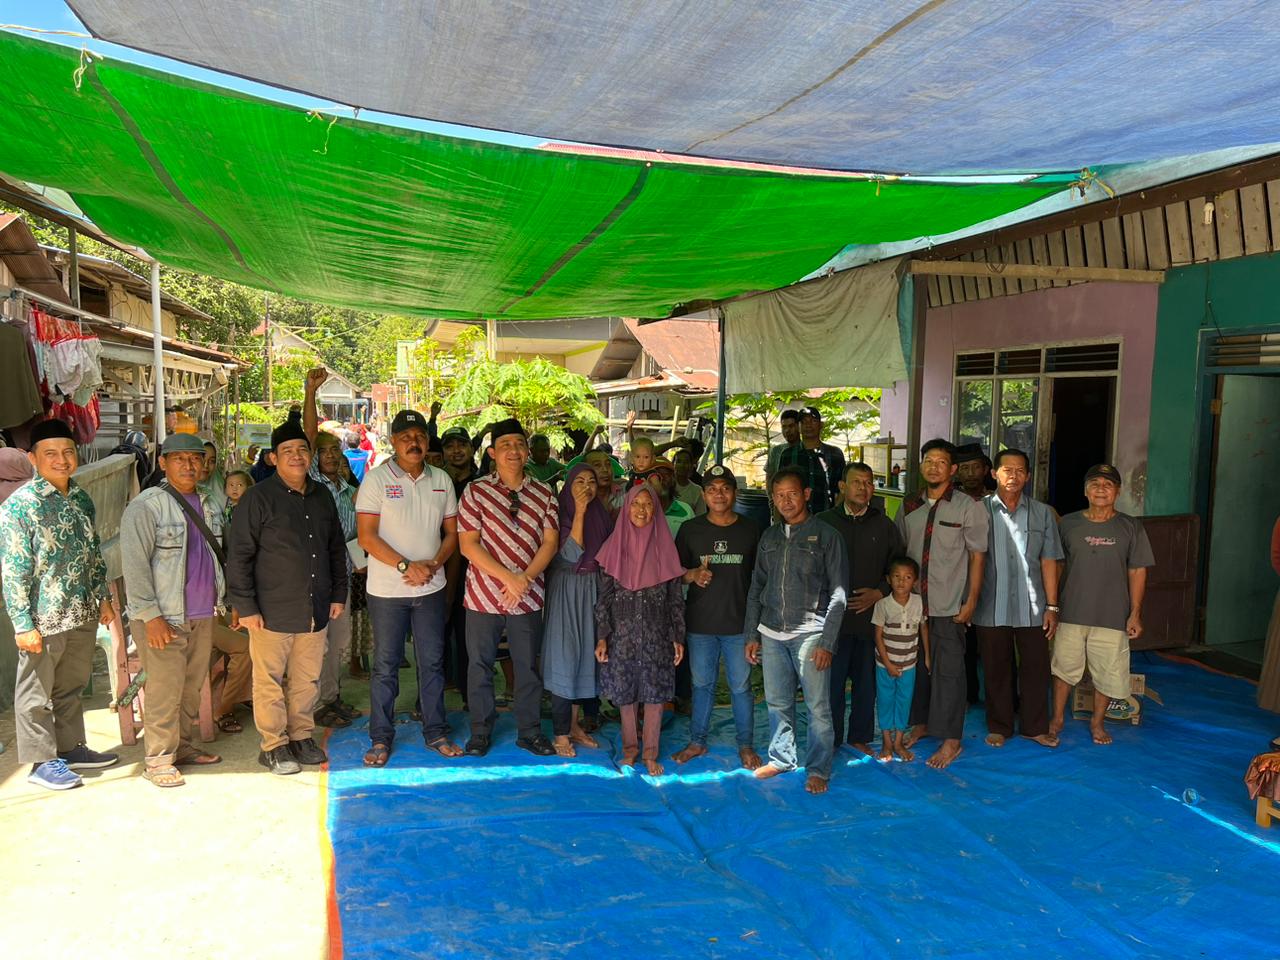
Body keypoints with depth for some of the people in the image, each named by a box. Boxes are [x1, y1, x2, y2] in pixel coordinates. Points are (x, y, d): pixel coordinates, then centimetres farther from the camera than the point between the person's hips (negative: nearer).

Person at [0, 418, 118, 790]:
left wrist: (103, 598, 15)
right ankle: (42, 762, 22)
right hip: (44, 619, -6)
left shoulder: (81, 499, 7)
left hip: (83, 614, 6)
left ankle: (71, 748, 34)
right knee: (36, 693, 9)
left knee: (71, 687, 20)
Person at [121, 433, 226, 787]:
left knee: (192, 687, 14)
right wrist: (150, 615, -17)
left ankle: (182, 745, 28)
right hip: (164, 618, -7)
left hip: (202, 615, 7)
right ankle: (158, 760, 10)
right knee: (165, 691, -2)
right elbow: (134, 565, -14)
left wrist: (227, 599, 14)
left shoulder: (208, 505, 11)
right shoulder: (145, 506, -10)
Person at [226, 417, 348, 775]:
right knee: (270, 681, 4)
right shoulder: (258, 498, -7)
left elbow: (336, 549, 19)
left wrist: (338, 594, 14)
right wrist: (246, 607, -11)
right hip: (272, 611, -5)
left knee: (307, 679, 12)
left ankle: (302, 736, 27)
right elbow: (239, 556, -8)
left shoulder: (322, 497, 11)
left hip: (315, 610, 5)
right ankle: (273, 746, 18)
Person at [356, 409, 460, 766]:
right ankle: (381, 738, 17)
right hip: (387, 590, -3)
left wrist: (433, 564, -9)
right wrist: (406, 565, -19)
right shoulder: (376, 479, -6)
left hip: (431, 588, 3)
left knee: (432, 662, 10)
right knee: (385, 665, 5)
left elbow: (451, 532, 9)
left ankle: (436, 732, 22)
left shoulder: (441, 480, 7)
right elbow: (367, 536, -11)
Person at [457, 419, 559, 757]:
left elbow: (550, 542, 0)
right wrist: (508, 577, -17)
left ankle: (530, 731, 26)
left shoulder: (543, 493, 4)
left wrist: (525, 579, -14)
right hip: (484, 595, -1)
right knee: (480, 665, 9)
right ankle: (481, 731, 26)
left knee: (528, 666, 11)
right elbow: (469, 543, -9)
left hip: (528, 597, 2)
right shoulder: (475, 491, -4)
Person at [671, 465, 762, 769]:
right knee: (702, 684, 12)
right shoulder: (690, 529, 2)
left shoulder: (750, 530, 1)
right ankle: (697, 742, 27)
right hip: (700, 623, 1)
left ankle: (746, 745, 22)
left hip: (739, 623, -1)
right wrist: (693, 574, -15)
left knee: (741, 686, 7)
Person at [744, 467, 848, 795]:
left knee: (818, 706, -1)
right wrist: (751, 635, 10)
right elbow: (756, 588, 15)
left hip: (809, 633, -4)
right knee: (777, 703, 12)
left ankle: (818, 769, 13)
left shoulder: (825, 535, -3)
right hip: (771, 633, 4)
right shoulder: (769, 537, 11)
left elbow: (837, 593, -5)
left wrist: (827, 642, -10)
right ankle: (781, 758, 28)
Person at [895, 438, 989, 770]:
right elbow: (898, 552, 12)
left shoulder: (968, 507, -4)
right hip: (912, 602, 4)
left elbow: (977, 556, -4)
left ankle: (951, 740, 11)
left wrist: (971, 600, -7)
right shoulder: (909, 507, 7)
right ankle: (920, 723, 30)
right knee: (916, 665, 12)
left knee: (948, 670, 0)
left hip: (949, 605, -4)